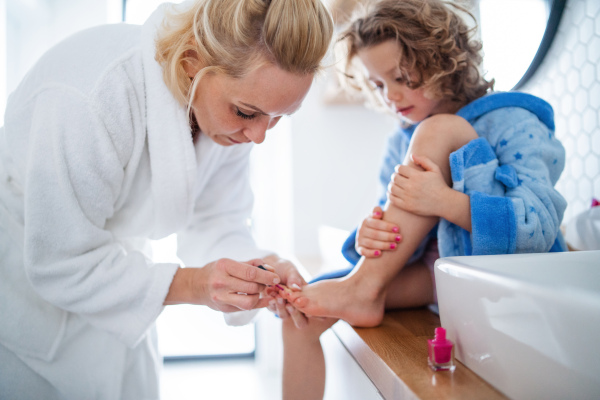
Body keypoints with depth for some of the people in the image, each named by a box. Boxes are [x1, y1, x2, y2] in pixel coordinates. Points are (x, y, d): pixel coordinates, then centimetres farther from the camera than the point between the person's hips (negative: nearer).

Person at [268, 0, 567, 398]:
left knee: (438, 131, -22)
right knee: (300, 315, -15)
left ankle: (362, 289, -22)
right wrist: (370, 237, -19)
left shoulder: (511, 124, -7)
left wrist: (444, 201, -32)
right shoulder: (402, 144, 11)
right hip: (430, 275, 5)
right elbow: (399, 234, 6)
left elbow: (541, 229, -18)